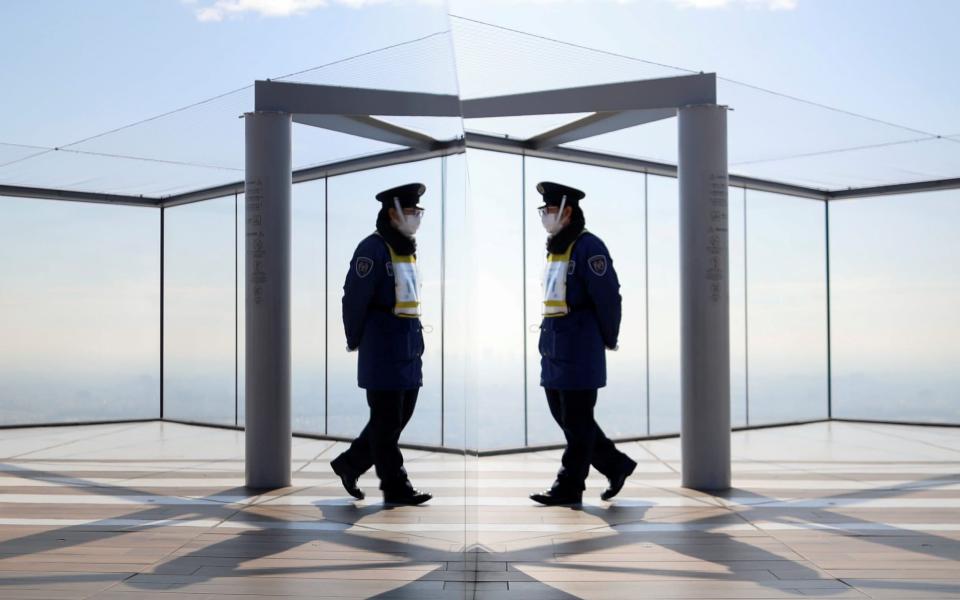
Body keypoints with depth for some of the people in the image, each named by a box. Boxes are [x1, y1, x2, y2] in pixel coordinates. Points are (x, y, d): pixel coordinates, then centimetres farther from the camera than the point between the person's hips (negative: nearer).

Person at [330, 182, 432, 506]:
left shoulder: (408, 249, 16)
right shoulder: (373, 248, -12)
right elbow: (354, 298, -13)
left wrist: (414, 339, 15)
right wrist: (356, 341, -4)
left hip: (409, 346, 9)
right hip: (384, 349, -9)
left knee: (401, 416, 12)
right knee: (386, 420, 0)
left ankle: (349, 463, 26)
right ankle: (395, 487, 7)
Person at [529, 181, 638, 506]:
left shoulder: (588, 247, -13)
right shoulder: (555, 248, 15)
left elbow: (608, 297, -15)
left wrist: (608, 341, -5)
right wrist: (551, 340, 15)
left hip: (579, 349, -10)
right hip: (553, 346, 10)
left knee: (576, 422, -1)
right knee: (563, 416, 13)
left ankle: (568, 488, 7)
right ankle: (616, 465, 23)